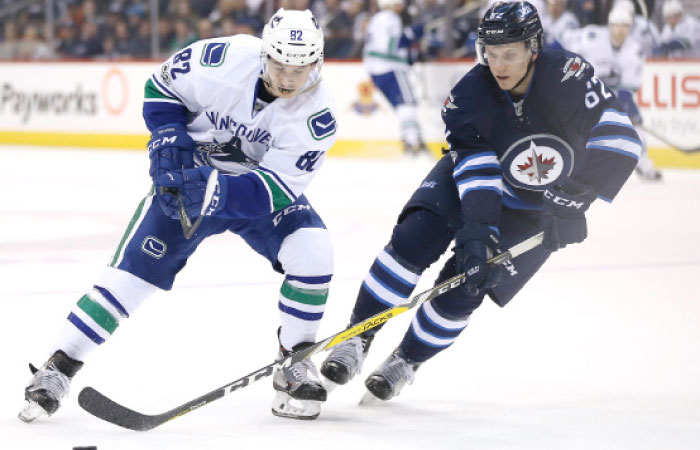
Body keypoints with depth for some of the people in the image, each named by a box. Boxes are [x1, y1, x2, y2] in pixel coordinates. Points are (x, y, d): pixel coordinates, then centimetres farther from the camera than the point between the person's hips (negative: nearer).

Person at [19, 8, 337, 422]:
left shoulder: (317, 115, -26)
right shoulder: (223, 59, -27)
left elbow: (276, 188, -28)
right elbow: (162, 87, -6)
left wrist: (215, 191, -42)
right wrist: (169, 140, -20)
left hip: (265, 183, 1)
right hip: (193, 174, -1)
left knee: (312, 251, -23)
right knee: (138, 263, -11)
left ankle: (294, 365, -4)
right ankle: (59, 367, -1)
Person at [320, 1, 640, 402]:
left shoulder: (568, 76, -27)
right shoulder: (468, 97, -21)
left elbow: (618, 140, -22)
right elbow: (476, 170, -25)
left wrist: (577, 195, -26)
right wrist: (475, 231, -38)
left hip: (538, 211, -1)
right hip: (471, 178, 1)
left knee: (462, 289, -11)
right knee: (413, 241, -22)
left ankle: (408, 361, 13)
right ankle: (358, 339, -10)